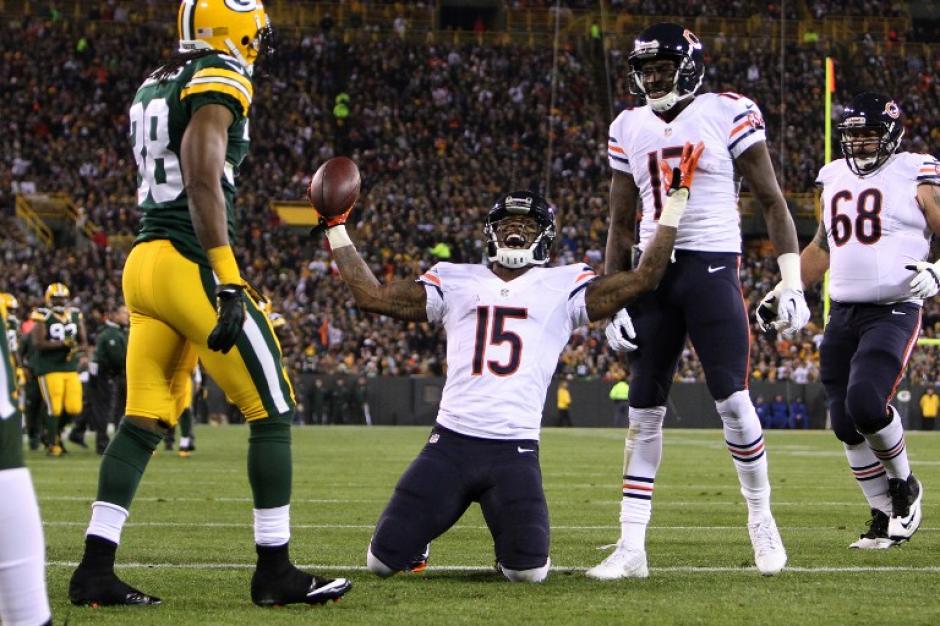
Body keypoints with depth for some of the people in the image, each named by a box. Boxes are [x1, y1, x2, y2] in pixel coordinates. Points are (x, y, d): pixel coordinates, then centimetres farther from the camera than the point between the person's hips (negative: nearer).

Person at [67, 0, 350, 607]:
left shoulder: (154, 87, 18)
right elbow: (202, 183, -21)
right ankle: (275, 570, 3)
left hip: (144, 262, 9)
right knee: (273, 411, 0)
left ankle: (95, 570, 5)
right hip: (190, 264, -9)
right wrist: (229, 283, -24)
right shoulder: (218, 82, -9)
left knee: (144, 422, 9)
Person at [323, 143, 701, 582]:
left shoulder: (561, 288, 9)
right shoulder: (456, 282, 14)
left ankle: (512, 547, 22)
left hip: (515, 450, -1)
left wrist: (676, 200, 3)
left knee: (528, 572, -17)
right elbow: (370, 295, 14)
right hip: (451, 443, 1)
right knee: (383, 561, -5)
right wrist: (336, 228, 14)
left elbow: (644, 278, 4)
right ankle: (415, 541, 34)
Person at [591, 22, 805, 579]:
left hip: (712, 266, -4)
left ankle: (762, 519, 13)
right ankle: (632, 547, 5)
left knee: (733, 401, -8)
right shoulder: (630, 129, 11)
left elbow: (772, 201, -1)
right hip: (653, 271, 4)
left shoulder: (728, 115, -3)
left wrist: (793, 283, -7)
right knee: (645, 410, 3)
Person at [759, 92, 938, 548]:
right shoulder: (835, 178, 14)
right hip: (843, 314, 6)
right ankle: (886, 517, 17)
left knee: (866, 404, -24)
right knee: (846, 425, 3)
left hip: (893, 313, -6)